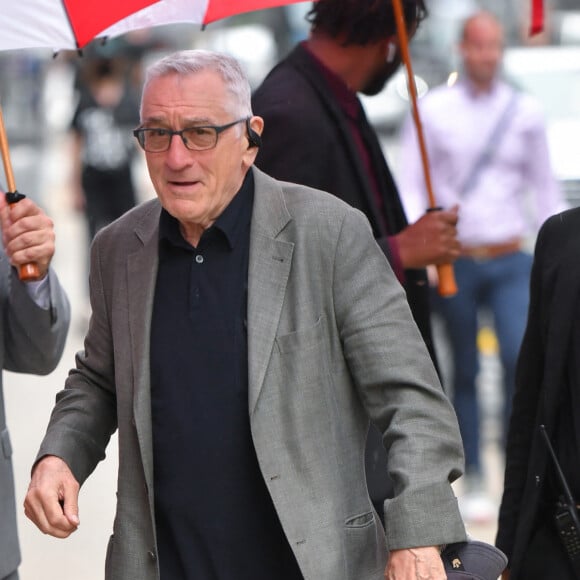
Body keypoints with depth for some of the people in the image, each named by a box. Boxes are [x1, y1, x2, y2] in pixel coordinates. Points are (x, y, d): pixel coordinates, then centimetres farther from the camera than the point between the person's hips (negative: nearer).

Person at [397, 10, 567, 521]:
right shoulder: (432, 110, 1)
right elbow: (410, 187, -1)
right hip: (455, 262, -1)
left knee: (523, 359, -16)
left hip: (510, 262, 1)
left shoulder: (525, 111, 7)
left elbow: (545, 189, 14)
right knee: (464, 374, 6)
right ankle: (474, 482, 17)